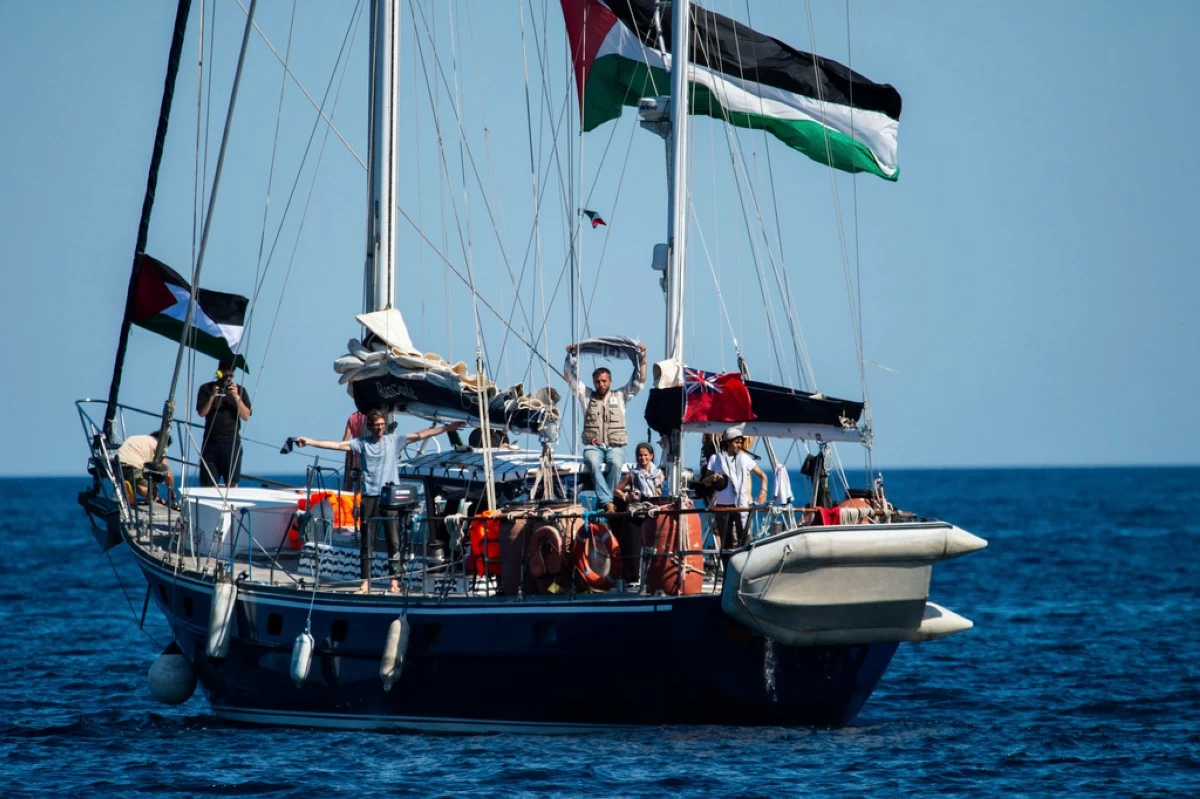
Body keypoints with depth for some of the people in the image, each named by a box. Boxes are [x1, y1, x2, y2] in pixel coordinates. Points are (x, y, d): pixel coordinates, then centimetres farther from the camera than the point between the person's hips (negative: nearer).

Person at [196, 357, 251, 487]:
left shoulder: (240, 390, 8)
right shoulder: (206, 389, 8)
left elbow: (246, 416, 0)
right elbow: (201, 412, -2)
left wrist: (236, 397, -12)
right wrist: (212, 396, -15)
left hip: (231, 443, 0)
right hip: (211, 442, 0)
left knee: (232, 484, -5)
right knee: (207, 484, -2)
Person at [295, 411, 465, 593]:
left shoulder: (394, 440, 6)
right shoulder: (362, 442, 5)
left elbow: (420, 435, 4)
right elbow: (338, 445, 0)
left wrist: (447, 428, -1)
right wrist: (309, 442, -7)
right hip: (369, 497, 0)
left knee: (394, 540, -1)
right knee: (366, 541, 2)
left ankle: (394, 581, 3)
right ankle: (365, 582, 7)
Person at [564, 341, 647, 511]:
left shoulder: (620, 396, 17)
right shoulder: (587, 396, 18)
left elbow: (639, 380, 15)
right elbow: (570, 377, 17)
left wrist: (642, 358, 8)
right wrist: (571, 356, 9)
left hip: (616, 446, 0)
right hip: (593, 445, 0)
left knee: (615, 464, -34)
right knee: (593, 463, -34)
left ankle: (602, 502, -29)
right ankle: (608, 502, -41)